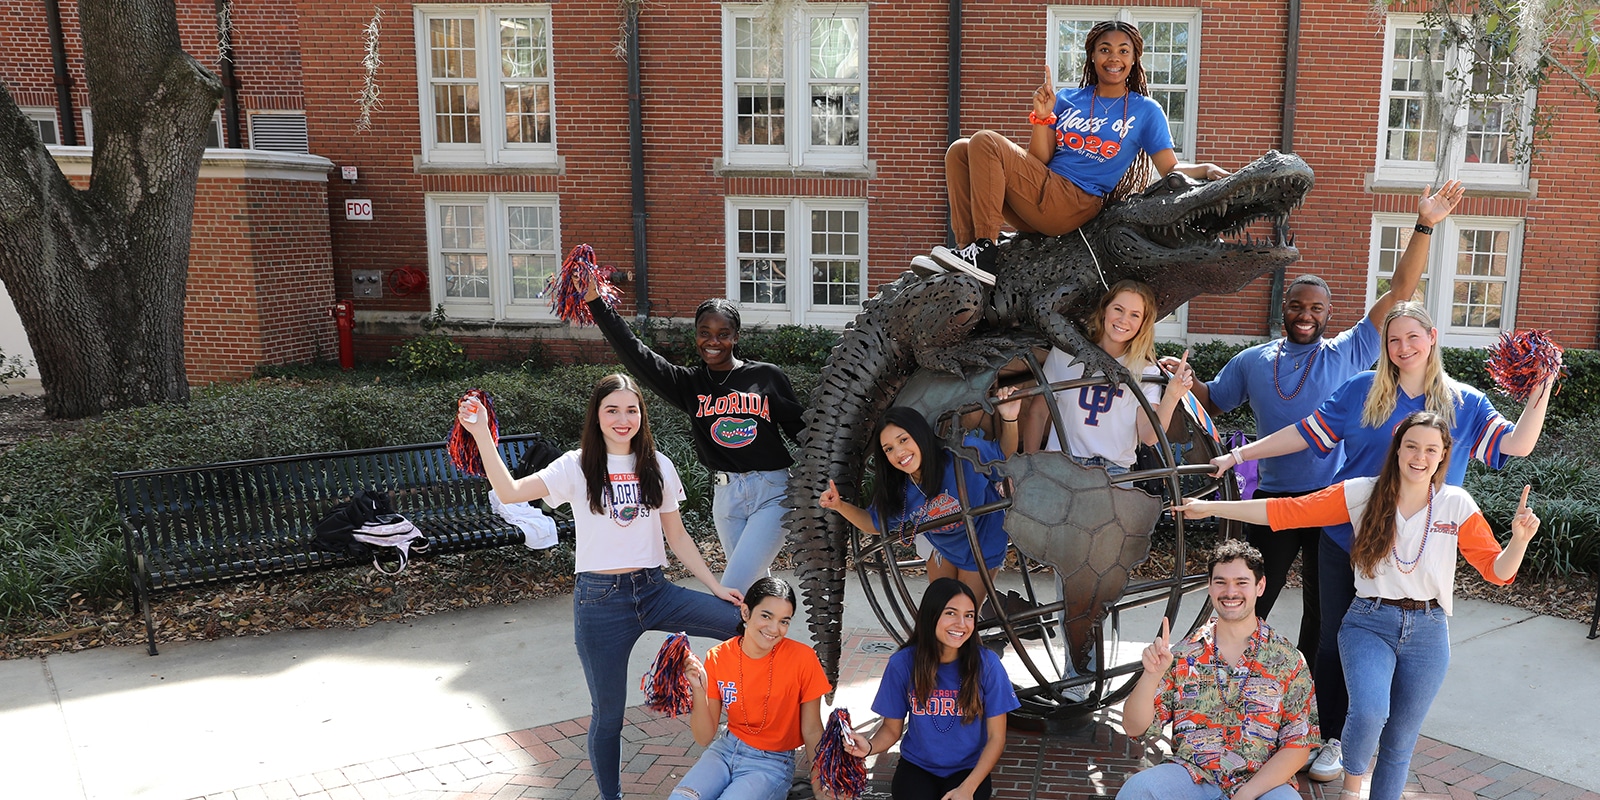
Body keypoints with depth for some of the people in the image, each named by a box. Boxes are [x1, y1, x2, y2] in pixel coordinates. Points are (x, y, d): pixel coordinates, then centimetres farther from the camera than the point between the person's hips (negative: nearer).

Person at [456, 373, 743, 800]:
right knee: (608, 713, 7)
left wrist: (716, 585, 6)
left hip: (654, 590, 3)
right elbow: (509, 491, -14)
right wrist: (481, 434, -22)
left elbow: (677, 536, 11)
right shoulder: (578, 468, -3)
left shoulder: (658, 467, 5)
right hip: (600, 600, -3)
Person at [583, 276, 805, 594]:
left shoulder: (767, 376, -2)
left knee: (732, 591, -13)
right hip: (726, 497, 4)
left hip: (773, 493, -4)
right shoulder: (690, 383, 4)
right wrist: (597, 304, -15)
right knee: (755, 587, 14)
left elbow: (803, 428, 5)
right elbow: (636, 356, -6)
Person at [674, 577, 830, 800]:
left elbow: (812, 731, -6)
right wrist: (699, 691, -22)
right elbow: (704, 738, -6)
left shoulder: (802, 659, -16)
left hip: (772, 762, -2)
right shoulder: (718, 658, -7)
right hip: (726, 749, 2)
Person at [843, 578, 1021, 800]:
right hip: (917, 767, 0)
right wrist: (869, 747, -23)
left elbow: (996, 737, -7)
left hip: (968, 769, 0)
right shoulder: (902, 663, -12)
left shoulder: (987, 664, -14)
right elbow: (892, 728, -1)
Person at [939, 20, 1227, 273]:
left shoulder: (1145, 110, 6)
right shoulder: (1067, 100, 16)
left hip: (1074, 206, -6)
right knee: (960, 151, -4)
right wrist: (1042, 117, -7)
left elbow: (1171, 169, 2)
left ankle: (985, 250, -24)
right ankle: (968, 248, -15)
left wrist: (1206, 169, -17)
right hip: (1043, 197, 6)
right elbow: (1039, 160, 9)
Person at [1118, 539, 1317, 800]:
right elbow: (1134, 727, 3)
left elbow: (1298, 746, 0)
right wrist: (1151, 675, -15)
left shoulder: (1287, 660, 4)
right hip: (1191, 776, 0)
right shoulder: (1183, 654, 6)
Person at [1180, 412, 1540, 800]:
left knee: (1399, 742, 9)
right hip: (1369, 623, -2)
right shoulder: (1362, 494, -4)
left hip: (1428, 630, 2)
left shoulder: (1457, 505, -1)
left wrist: (1520, 539, -22)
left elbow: (1496, 570, -1)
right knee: (1370, 712, -25)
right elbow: (1288, 512, -8)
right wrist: (1210, 507, -13)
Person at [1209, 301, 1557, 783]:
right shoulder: (1362, 391, 1)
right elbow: (1306, 433, 0)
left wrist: (1541, 394, -18)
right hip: (1346, 539, 0)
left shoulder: (1465, 404, 4)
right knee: (1335, 640, 5)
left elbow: (1515, 445, -5)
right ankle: (1333, 738, 21)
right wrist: (1239, 455, -5)